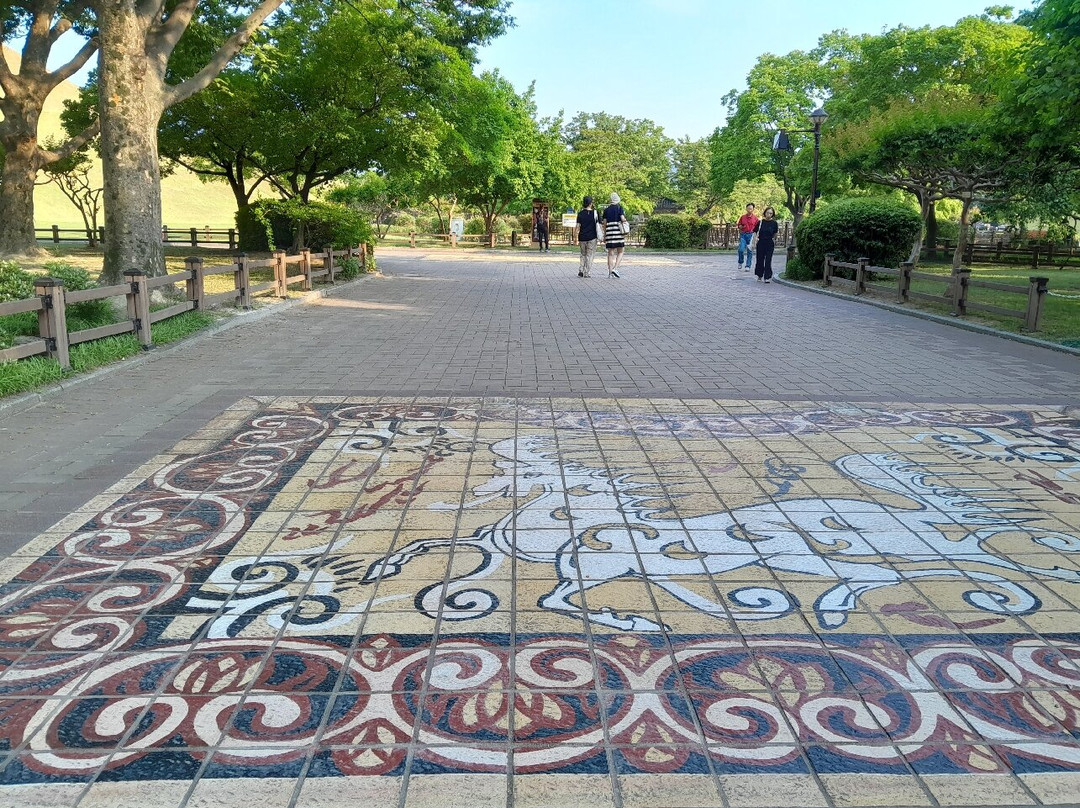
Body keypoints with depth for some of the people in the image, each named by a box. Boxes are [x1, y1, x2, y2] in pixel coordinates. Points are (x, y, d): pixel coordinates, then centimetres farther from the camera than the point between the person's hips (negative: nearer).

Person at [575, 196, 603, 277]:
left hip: (582, 237, 2)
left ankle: (581, 271, 6)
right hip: (592, 237, -2)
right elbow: (599, 225, -2)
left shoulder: (580, 214, 1)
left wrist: (577, 239, 2)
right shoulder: (595, 213, -3)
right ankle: (586, 273, 2)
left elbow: (578, 227, -2)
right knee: (590, 255, 5)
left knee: (583, 255, 18)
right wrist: (601, 237, 6)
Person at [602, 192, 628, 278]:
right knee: (620, 252, 6)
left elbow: (604, 223, 9)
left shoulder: (606, 209, 10)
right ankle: (615, 268, -12)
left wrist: (604, 235, 14)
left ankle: (610, 272, 2)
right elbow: (623, 219, -12)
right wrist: (625, 219, 12)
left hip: (609, 231, 3)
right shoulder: (620, 207, 0)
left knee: (610, 253, 5)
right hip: (618, 230, -3)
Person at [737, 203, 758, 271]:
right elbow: (739, 225, 16)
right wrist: (741, 227, -6)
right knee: (741, 249, -11)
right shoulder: (742, 217, 7)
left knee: (750, 251, 1)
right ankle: (740, 263, 13)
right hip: (743, 235, 1)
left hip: (751, 235, -1)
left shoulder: (755, 218, 2)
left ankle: (748, 266, 7)